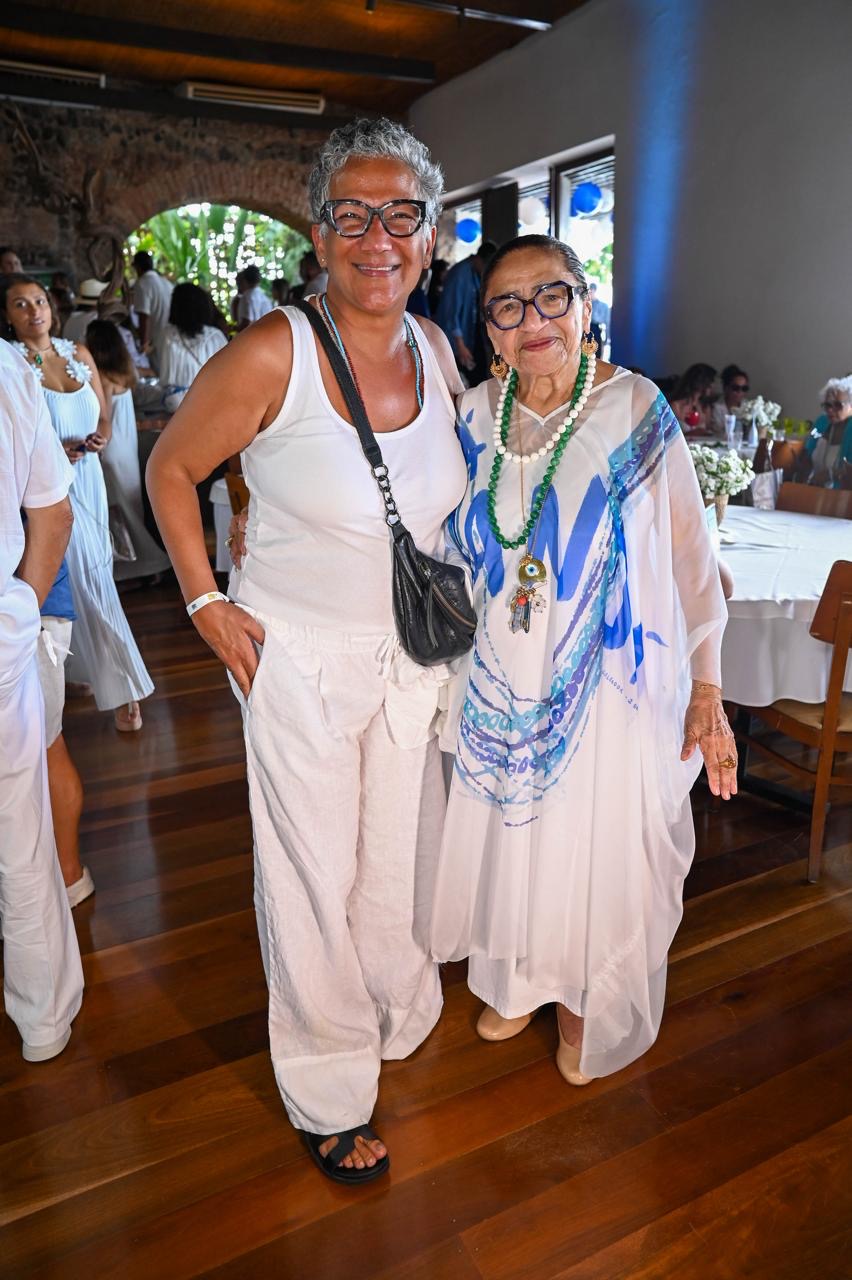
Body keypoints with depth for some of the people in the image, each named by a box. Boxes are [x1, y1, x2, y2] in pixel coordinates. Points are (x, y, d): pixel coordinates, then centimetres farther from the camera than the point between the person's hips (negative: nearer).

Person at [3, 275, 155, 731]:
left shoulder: (79, 354, 9)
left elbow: (103, 416, 15)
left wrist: (99, 437, -6)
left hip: (88, 477, 5)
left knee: (89, 572, 11)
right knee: (88, 578, -6)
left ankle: (82, 665, 29)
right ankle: (123, 687, 3)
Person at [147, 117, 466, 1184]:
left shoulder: (438, 352, -2)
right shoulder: (272, 355, -19)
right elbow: (171, 468, -6)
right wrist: (205, 603, -10)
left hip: (413, 651, 5)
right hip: (298, 655, -4)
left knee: (402, 854, 19)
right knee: (314, 876, 8)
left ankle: (398, 1015, 50)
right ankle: (330, 1092, 34)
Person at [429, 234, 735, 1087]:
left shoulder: (637, 413, -12)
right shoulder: (474, 416, -1)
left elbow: (690, 559, -9)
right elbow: (445, 546, 10)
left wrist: (706, 689, -10)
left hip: (610, 688, -3)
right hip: (502, 685, 4)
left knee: (598, 851, 12)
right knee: (508, 838, 19)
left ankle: (586, 1009, 43)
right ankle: (514, 984, 49)